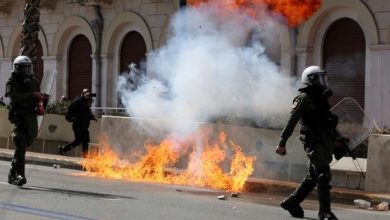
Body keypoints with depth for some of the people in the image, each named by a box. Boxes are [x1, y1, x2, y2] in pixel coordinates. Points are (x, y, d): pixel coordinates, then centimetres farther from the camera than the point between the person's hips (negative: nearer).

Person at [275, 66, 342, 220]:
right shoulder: (303, 99, -7)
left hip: (324, 142, 9)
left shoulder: (321, 98, 18)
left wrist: (335, 138, 26)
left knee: (313, 177, 13)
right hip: (313, 142, -9)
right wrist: (282, 143, -17)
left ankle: (291, 203, 24)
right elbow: (291, 122, -13)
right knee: (324, 175, -14)